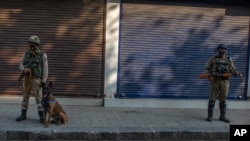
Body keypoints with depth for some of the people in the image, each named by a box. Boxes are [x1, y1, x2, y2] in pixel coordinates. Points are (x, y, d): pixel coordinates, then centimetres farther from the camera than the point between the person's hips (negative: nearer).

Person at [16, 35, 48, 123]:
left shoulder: (43, 55, -6)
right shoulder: (26, 54, 5)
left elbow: (45, 69, -7)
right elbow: (21, 65, 4)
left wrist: (44, 81, -15)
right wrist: (24, 69, -21)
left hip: (37, 80, -4)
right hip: (27, 79, 4)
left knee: (38, 98, -5)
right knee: (25, 97, 10)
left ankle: (42, 116, 4)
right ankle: (23, 115, 22)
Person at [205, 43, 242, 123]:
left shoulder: (229, 60, 6)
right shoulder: (213, 59, 1)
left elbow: (233, 71, 5)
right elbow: (207, 69, 3)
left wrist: (238, 74, -16)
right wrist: (209, 76, -15)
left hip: (224, 82, 2)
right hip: (215, 81, -2)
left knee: (223, 99, 6)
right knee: (212, 99, -1)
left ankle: (222, 116, 15)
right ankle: (210, 116, 6)